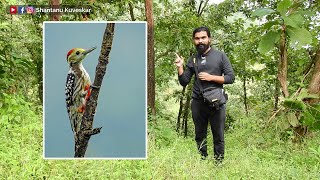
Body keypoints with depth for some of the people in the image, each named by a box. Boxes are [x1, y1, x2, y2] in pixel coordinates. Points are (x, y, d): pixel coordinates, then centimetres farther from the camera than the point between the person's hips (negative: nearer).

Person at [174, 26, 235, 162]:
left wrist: (211, 77, -13)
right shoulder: (192, 60, 10)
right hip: (198, 103, 3)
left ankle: (219, 162, 17)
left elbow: (231, 78, -3)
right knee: (200, 136, 13)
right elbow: (184, 82, 9)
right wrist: (180, 67, -6)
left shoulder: (220, 56, 1)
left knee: (218, 136, 5)